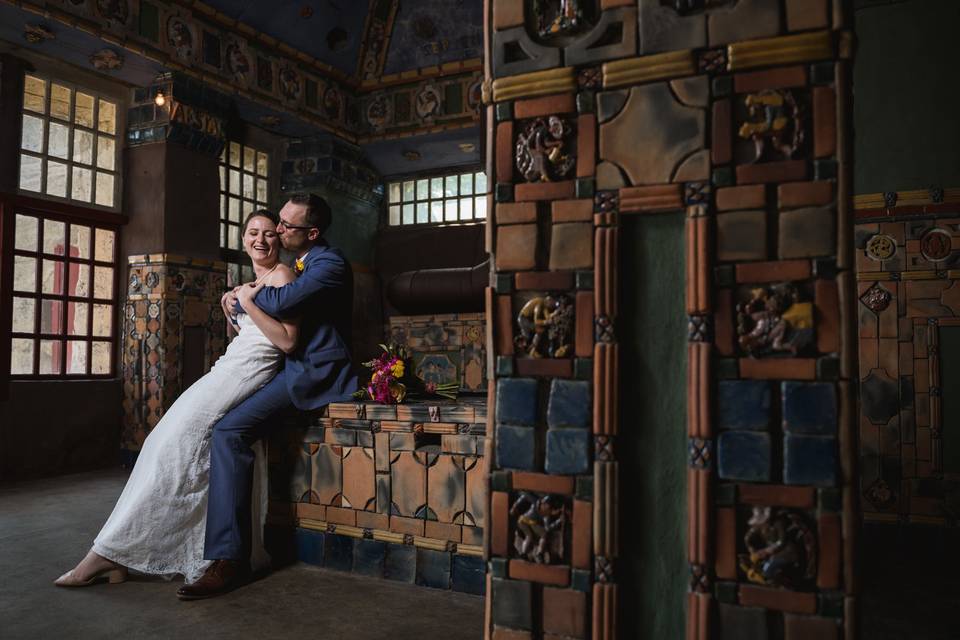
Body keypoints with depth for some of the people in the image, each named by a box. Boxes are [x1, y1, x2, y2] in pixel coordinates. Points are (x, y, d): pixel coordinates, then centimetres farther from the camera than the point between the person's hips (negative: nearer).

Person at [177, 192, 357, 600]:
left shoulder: (330, 263, -12)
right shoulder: (299, 264, 20)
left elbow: (281, 302, -24)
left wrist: (248, 296, -4)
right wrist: (243, 298, 12)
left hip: (314, 374, -11)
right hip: (295, 368, 11)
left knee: (229, 429, -24)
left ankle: (229, 559, -23)